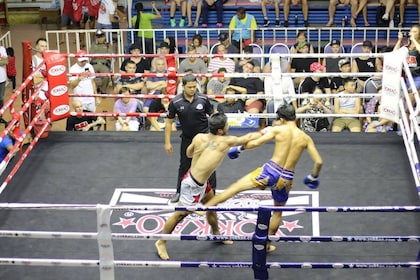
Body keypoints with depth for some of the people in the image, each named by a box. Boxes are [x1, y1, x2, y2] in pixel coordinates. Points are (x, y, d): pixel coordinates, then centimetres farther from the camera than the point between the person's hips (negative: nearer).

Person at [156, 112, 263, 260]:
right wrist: (263, 133, 11)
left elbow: (189, 153, 9)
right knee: (180, 214, 7)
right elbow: (247, 138, -5)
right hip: (193, 185, -8)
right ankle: (161, 243, 22)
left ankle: (216, 233, 49)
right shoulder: (227, 141, -22)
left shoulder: (199, 137, -8)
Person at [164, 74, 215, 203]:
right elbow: (169, 121, -4)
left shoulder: (203, 99, -12)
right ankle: (180, 192, 30)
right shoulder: (176, 102, -12)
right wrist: (167, 142, -5)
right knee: (184, 166, 14)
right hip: (187, 138, 1)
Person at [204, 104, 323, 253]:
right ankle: (266, 244, 33)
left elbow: (256, 142, -11)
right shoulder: (305, 138, 4)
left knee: (235, 187, 5)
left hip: (269, 171, -3)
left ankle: (206, 206, -1)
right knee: (278, 212, 24)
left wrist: (239, 148, 5)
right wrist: (313, 177, 19)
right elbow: (318, 162, 1)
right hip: (286, 178, 3)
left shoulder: (277, 129, -3)